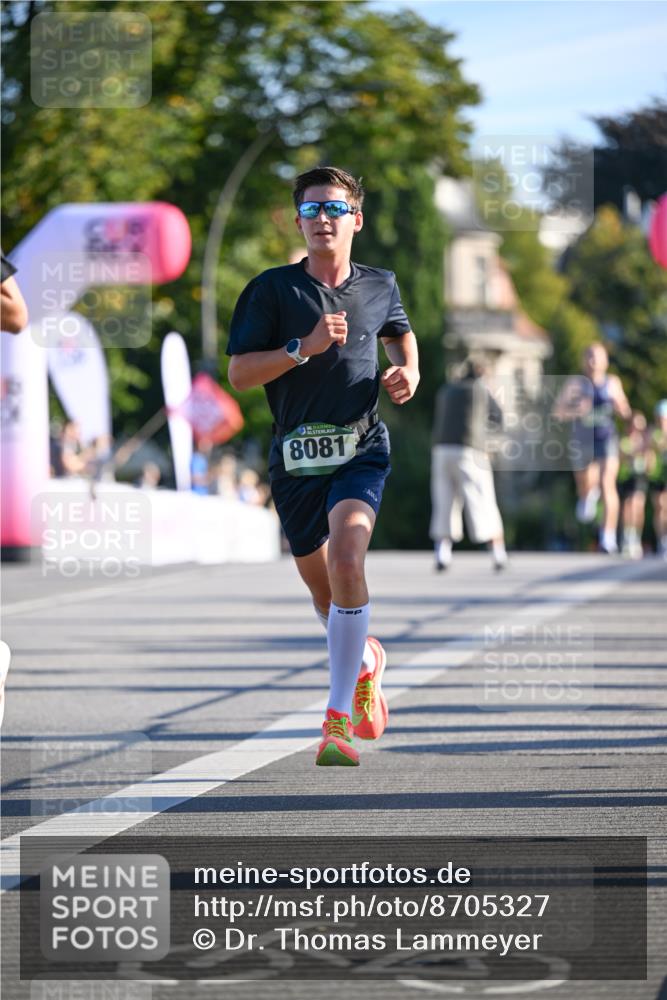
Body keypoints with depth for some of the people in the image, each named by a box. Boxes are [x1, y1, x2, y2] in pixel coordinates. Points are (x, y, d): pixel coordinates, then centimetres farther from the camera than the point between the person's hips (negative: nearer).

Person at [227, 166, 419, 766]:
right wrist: (305, 347, -18)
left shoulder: (379, 287, 7)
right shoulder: (273, 289, -2)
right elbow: (239, 373, -7)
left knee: (346, 560, -25)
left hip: (361, 450, -1)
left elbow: (401, 332, 29)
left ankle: (340, 717, -21)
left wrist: (409, 372, 9)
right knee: (321, 588, 13)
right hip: (296, 456, 1)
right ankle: (365, 661, 48)